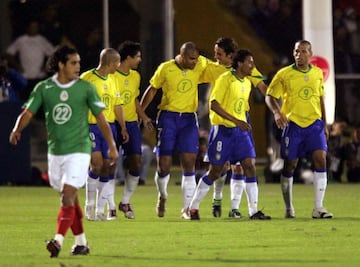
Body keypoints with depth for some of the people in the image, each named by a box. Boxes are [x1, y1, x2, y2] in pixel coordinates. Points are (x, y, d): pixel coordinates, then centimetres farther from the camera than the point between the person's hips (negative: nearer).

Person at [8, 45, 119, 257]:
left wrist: (112, 146, 2)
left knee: (68, 196, -16)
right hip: (55, 151, 3)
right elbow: (28, 112, -3)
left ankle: (59, 241, -24)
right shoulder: (44, 88, 1)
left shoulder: (86, 88, -3)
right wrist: (17, 129, -23)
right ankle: (81, 243, 23)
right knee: (71, 200, 12)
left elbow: (101, 118, 3)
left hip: (78, 150, -3)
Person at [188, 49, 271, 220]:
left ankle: (253, 211, -5)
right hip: (222, 130, -7)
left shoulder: (247, 83, 12)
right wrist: (236, 121, -25)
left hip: (240, 131, 7)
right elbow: (213, 105, -19)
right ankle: (193, 207, 14)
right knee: (215, 171, -1)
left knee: (250, 166, -5)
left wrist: (246, 126, 17)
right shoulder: (225, 79, -12)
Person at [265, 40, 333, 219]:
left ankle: (318, 208, -11)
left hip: (315, 124, 2)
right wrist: (276, 112, -21)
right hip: (293, 124, -2)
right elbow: (270, 96, -1)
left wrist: (324, 124, 16)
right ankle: (288, 209, 17)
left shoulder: (317, 73, 8)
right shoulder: (284, 74, -3)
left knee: (320, 160, -13)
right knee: (289, 166, 2)